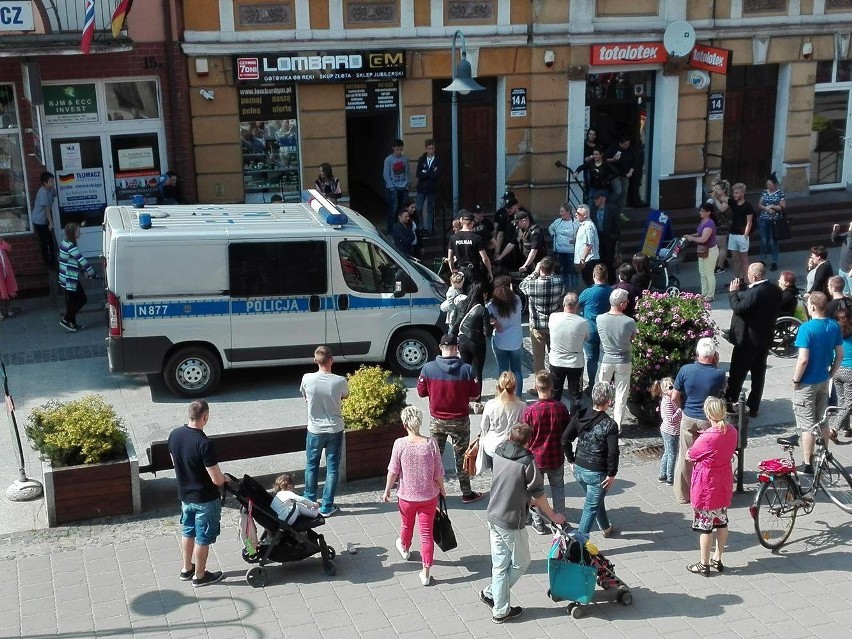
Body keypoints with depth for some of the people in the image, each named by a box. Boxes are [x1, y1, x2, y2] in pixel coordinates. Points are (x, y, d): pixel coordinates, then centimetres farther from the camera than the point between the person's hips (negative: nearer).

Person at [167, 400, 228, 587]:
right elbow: (217, 479, -26)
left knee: (188, 532, 25)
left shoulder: (174, 435, -9)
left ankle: (187, 569, 40)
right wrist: (225, 479, -4)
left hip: (185, 494, 7)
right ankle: (200, 576, 27)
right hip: (205, 499, -7)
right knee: (203, 538, 11)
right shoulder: (204, 444, -30)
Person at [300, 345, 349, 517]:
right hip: (335, 430, -1)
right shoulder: (340, 381, -17)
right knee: (332, 468, 10)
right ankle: (327, 506, 14)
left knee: (311, 466, 19)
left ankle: (309, 502, 31)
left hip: (315, 430, 1)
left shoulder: (307, 379, -15)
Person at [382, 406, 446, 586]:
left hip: (407, 495, 1)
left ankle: (404, 549, 57)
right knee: (426, 532, 8)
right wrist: (442, 489, 10)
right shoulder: (431, 443, -17)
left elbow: (393, 471, -11)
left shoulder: (400, 444, -19)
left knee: (406, 525, 27)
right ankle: (426, 572, 9)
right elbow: (438, 472, -9)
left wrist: (387, 490, 4)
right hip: (429, 495, 0)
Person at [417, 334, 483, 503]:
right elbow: (475, 395, -8)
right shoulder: (467, 369, -16)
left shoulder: (428, 368, -12)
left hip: (437, 420, 1)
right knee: (462, 457, 13)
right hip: (460, 421, -1)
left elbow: (421, 392, -2)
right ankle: (467, 493, 23)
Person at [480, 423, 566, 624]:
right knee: (520, 563, 15)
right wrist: (552, 515, 5)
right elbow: (538, 494, -11)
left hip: (493, 517, 7)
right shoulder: (527, 462, -19)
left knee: (499, 565, 14)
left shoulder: (498, 454, 1)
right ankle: (491, 593, 15)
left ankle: (500, 610, 19)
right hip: (511, 522, -7)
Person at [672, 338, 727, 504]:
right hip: (709, 421, -1)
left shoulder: (685, 370, -14)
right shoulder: (719, 374, -17)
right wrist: (716, 365, 1)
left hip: (688, 420, 2)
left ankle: (682, 495, 26)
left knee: (685, 458, 14)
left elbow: (675, 397, -6)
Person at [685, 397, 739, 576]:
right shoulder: (732, 432, -6)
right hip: (724, 484, 7)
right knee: (722, 522, 18)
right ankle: (717, 559, 32)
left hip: (706, 486, -7)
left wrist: (695, 441, 5)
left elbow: (689, 456, -13)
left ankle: (704, 565, 16)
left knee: (705, 526, 6)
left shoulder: (707, 438, -27)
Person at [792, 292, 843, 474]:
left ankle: (807, 464, 6)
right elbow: (840, 355, 5)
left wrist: (795, 380, -11)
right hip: (824, 381, 6)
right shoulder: (834, 326, -1)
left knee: (807, 425, 1)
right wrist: (831, 374, 15)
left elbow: (803, 359, -23)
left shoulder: (806, 328, -21)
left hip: (807, 383, -6)